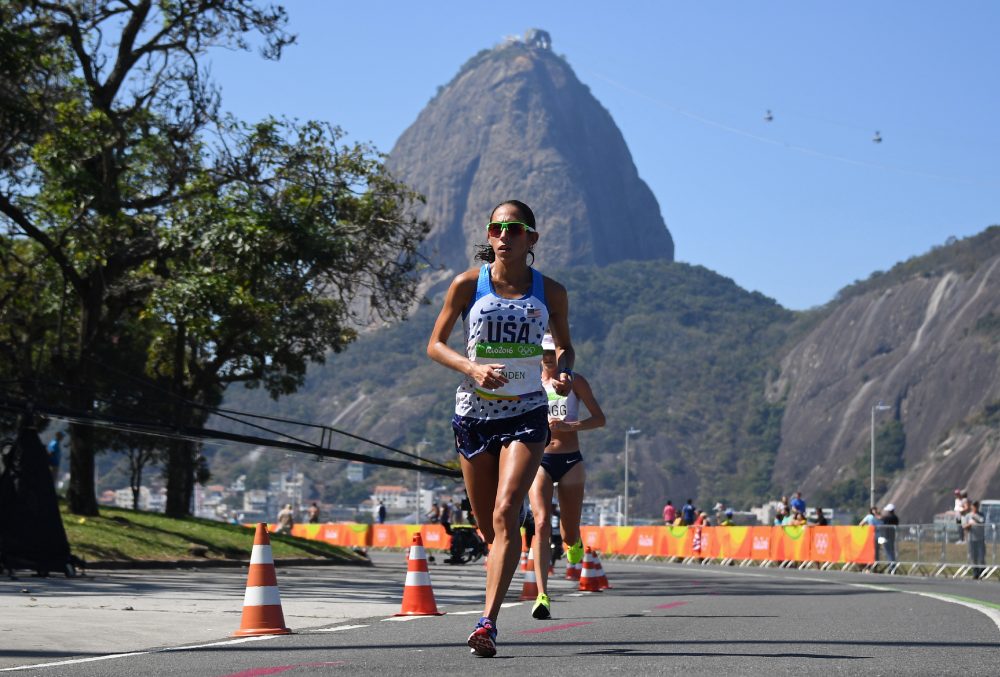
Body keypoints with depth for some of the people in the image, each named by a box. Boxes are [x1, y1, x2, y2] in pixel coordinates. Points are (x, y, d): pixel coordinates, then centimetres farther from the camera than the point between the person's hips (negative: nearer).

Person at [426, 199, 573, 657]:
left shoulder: (550, 292, 2)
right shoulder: (467, 285, -1)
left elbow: (564, 345, 16)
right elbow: (435, 345, 4)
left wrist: (565, 372, -6)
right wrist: (472, 367, -14)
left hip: (526, 416, -1)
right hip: (474, 413, 1)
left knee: (506, 515, -19)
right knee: (487, 526, 9)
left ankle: (488, 621, -24)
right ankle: (497, 600, 39)